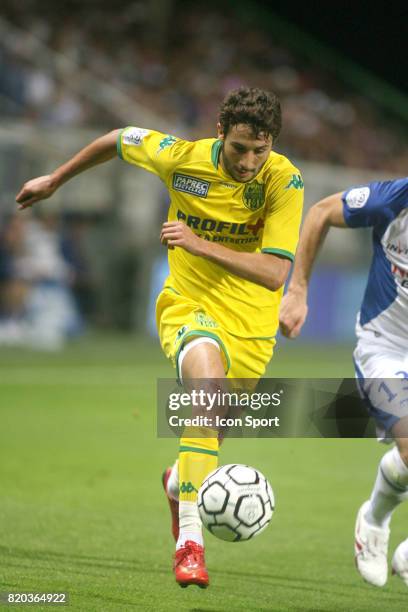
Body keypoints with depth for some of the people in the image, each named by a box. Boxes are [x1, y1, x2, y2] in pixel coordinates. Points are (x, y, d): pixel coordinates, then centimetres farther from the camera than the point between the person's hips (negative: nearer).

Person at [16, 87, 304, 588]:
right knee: (207, 380, -33)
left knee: (212, 430, 14)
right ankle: (190, 538, -36)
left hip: (251, 322, 2)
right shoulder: (180, 157, -15)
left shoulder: (284, 181, -18)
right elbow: (116, 140, 6)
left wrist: (200, 244, -33)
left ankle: (179, 481, 54)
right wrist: (55, 180, 18)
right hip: (189, 303, -2)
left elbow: (275, 273, -25)